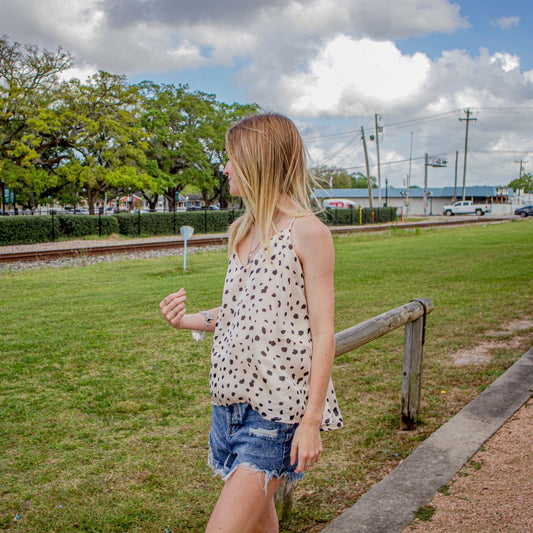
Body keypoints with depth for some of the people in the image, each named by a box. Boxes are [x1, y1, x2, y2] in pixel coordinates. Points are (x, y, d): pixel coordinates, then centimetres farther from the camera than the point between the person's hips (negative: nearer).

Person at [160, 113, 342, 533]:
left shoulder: (308, 232, -11)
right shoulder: (243, 232, 11)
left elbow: (323, 333, -12)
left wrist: (312, 422, -15)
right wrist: (189, 320, 2)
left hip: (277, 408, -7)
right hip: (231, 399, 7)